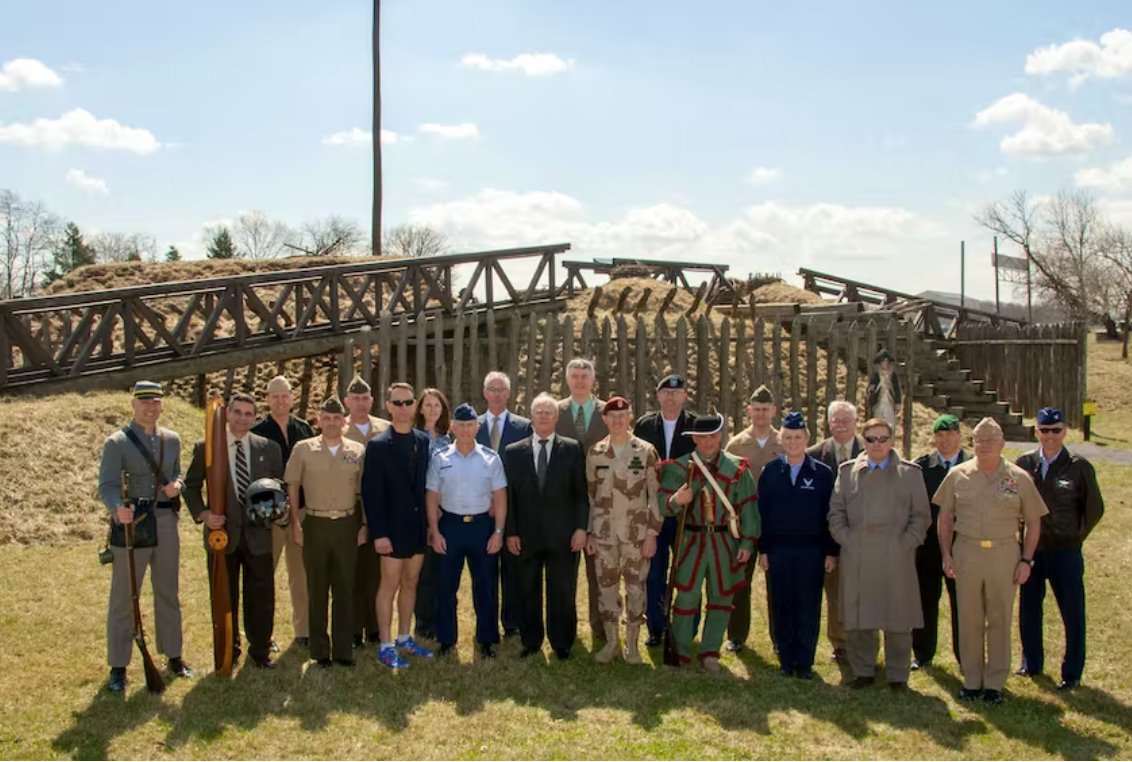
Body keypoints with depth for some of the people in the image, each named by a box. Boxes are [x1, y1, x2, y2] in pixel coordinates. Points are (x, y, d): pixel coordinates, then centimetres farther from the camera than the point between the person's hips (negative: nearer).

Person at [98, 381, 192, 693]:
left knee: (168, 593, 15)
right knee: (123, 598, 3)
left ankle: (173, 655, 29)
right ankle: (118, 666, 13)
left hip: (166, 523, 5)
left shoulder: (172, 440, 7)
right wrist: (118, 509, -35)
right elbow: (107, 485, -15)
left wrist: (176, 485, -5)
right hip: (131, 525, -4)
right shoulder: (117, 443, -9)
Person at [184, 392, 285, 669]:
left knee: (262, 597, 7)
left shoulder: (269, 448, 4)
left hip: (258, 534, 1)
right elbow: (191, 486, 5)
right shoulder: (205, 448, -1)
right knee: (224, 599, 11)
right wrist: (202, 514, -9)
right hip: (221, 533, -1)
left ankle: (260, 651, 23)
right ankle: (228, 653, 26)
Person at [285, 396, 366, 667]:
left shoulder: (358, 451, 3)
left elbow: (365, 490, 7)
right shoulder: (303, 449, 0)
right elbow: (292, 487, 3)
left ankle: (343, 649, 14)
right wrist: (295, 523, -3)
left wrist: (365, 525, 2)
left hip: (347, 525, 1)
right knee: (317, 589, 6)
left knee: (345, 589, 6)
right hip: (315, 524, -1)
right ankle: (320, 650, 14)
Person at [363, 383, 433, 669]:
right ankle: (385, 647, 12)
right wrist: (378, 533, -15)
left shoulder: (423, 441, 5)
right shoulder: (378, 445, -10)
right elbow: (371, 492, -11)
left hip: (418, 526, 5)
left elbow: (426, 484, 7)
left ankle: (404, 639, 27)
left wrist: (430, 522, 3)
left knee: (410, 582, 14)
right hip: (393, 528, -5)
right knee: (390, 584, 3)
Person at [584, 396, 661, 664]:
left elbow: (655, 495, -3)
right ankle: (611, 642, 22)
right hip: (604, 533, 2)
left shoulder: (646, 451, -4)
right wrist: (588, 533, 5)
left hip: (637, 533, -2)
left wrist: (652, 533, -7)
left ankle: (632, 643, 19)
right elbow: (589, 496, 8)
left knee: (636, 587, 5)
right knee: (607, 587, 8)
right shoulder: (594, 453, 3)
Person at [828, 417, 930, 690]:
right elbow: (836, 512, 11)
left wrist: (906, 544, -5)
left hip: (896, 560, -1)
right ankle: (863, 671, 19)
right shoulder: (847, 471, 10)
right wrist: (846, 541, -1)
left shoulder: (910, 473, 7)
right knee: (858, 617, 6)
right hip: (857, 559, 1)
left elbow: (921, 515, 6)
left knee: (898, 618, 4)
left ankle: (898, 675, 16)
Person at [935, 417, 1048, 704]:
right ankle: (972, 680, 18)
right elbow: (945, 517, 8)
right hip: (966, 553, 1)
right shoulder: (958, 475, 3)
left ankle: (995, 683, 17)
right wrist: (946, 554, 1)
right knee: (969, 619, 7)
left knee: (1000, 620, 6)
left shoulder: (1019, 478, 1)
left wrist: (1026, 560, -1)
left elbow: (1033, 522, 5)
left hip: (1004, 554, -1)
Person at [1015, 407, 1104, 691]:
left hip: (1065, 551, -3)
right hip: (1031, 549, 3)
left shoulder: (1079, 467, -7)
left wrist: (1075, 537, 6)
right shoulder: (1024, 463, 0)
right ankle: (1031, 663, 29)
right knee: (1028, 609, 13)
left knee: (1073, 613, 3)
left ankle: (1072, 674, 14)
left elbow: (1094, 508, 2)